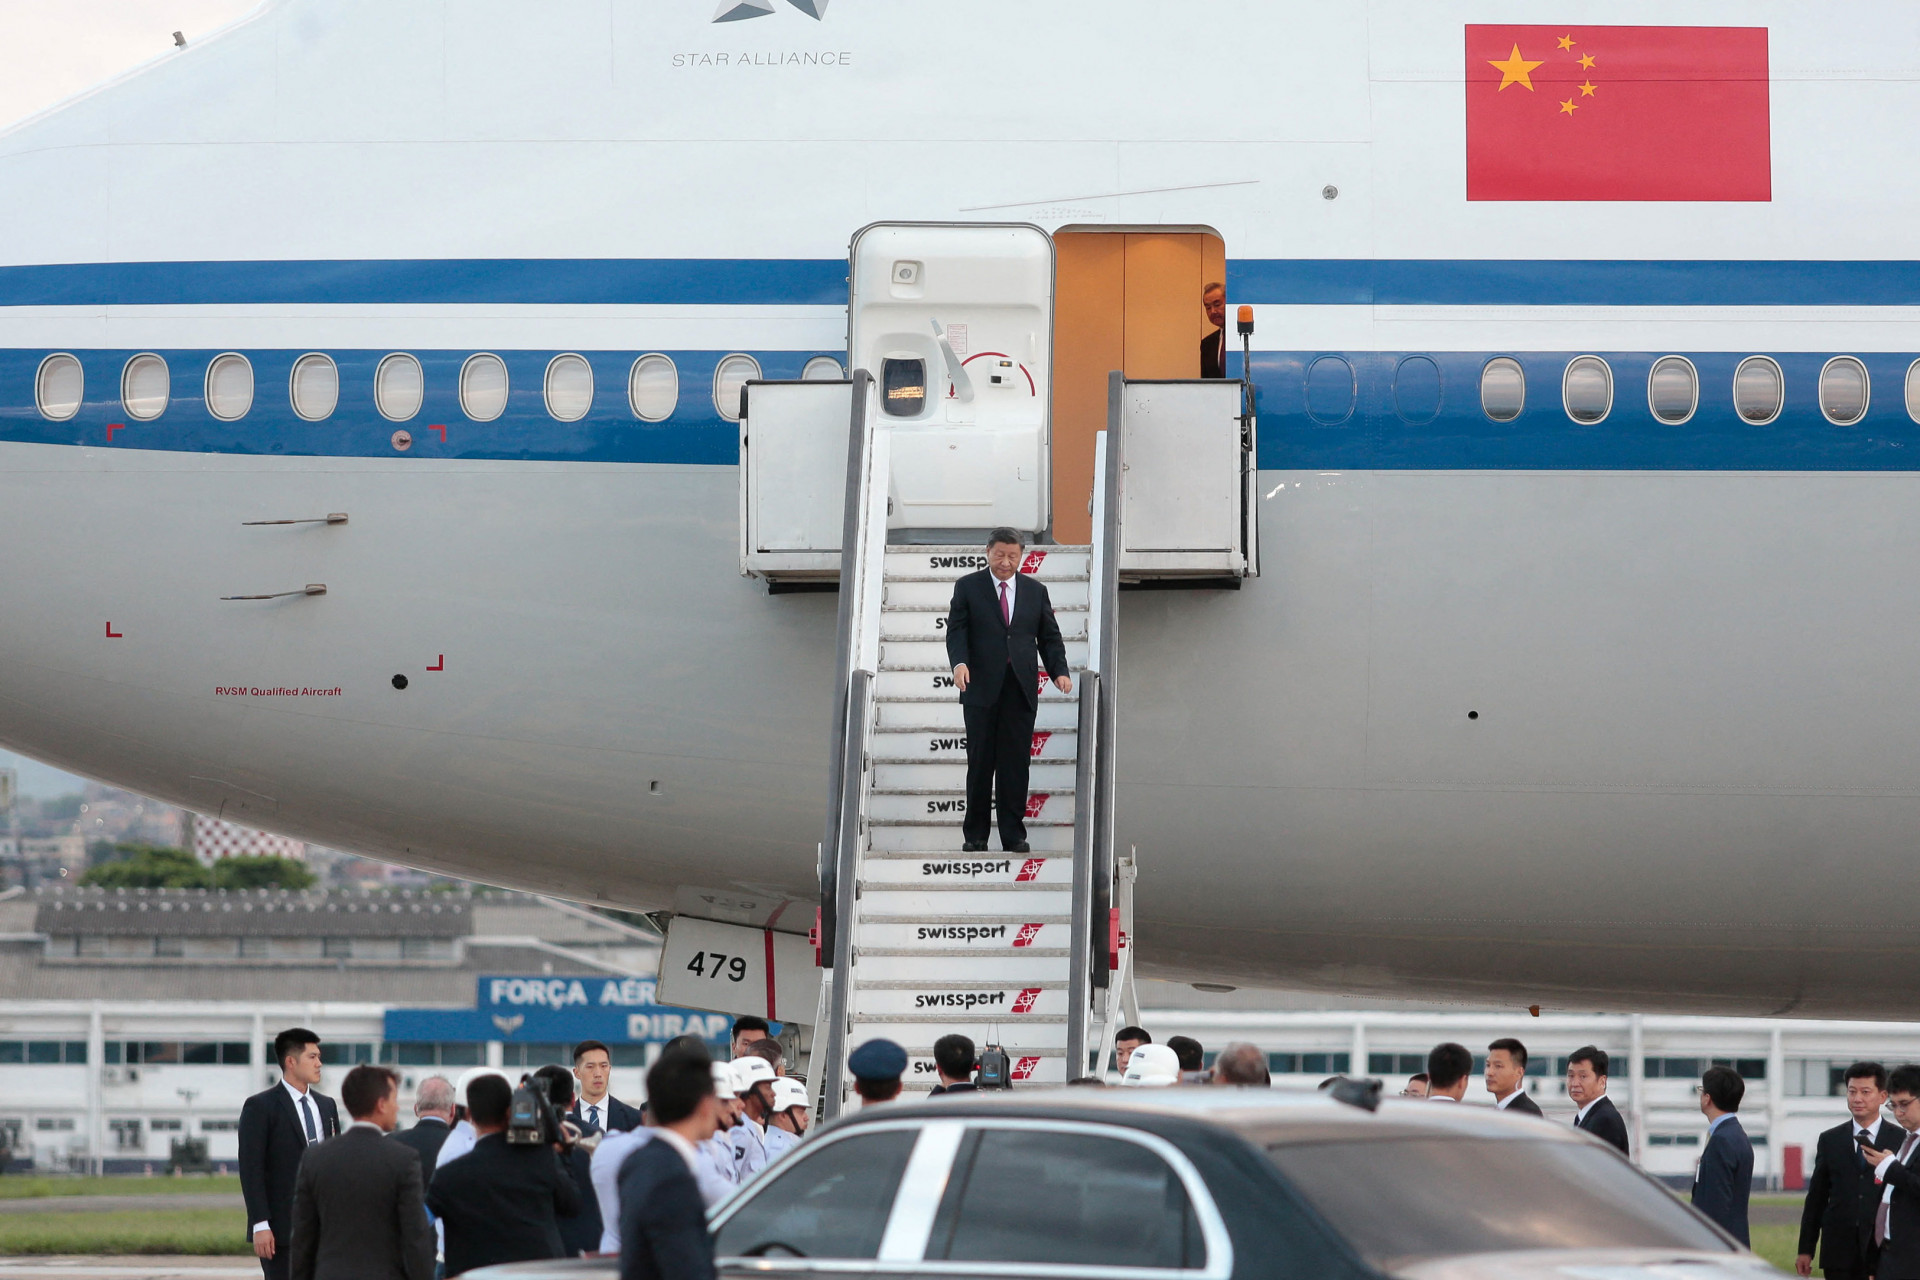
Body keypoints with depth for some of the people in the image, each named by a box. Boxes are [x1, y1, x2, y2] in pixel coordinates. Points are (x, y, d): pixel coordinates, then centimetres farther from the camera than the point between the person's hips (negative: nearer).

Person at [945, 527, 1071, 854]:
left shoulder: (1036, 591, 13)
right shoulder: (968, 587, 6)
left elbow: (1049, 637, 13)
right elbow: (956, 630, -1)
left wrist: (1059, 671, -2)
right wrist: (959, 662, -20)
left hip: (1021, 689, 2)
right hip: (982, 688, -2)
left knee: (1015, 763, 0)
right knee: (980, 762, 0)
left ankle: (1013, 835, 4)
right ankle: (975, 835, 6)